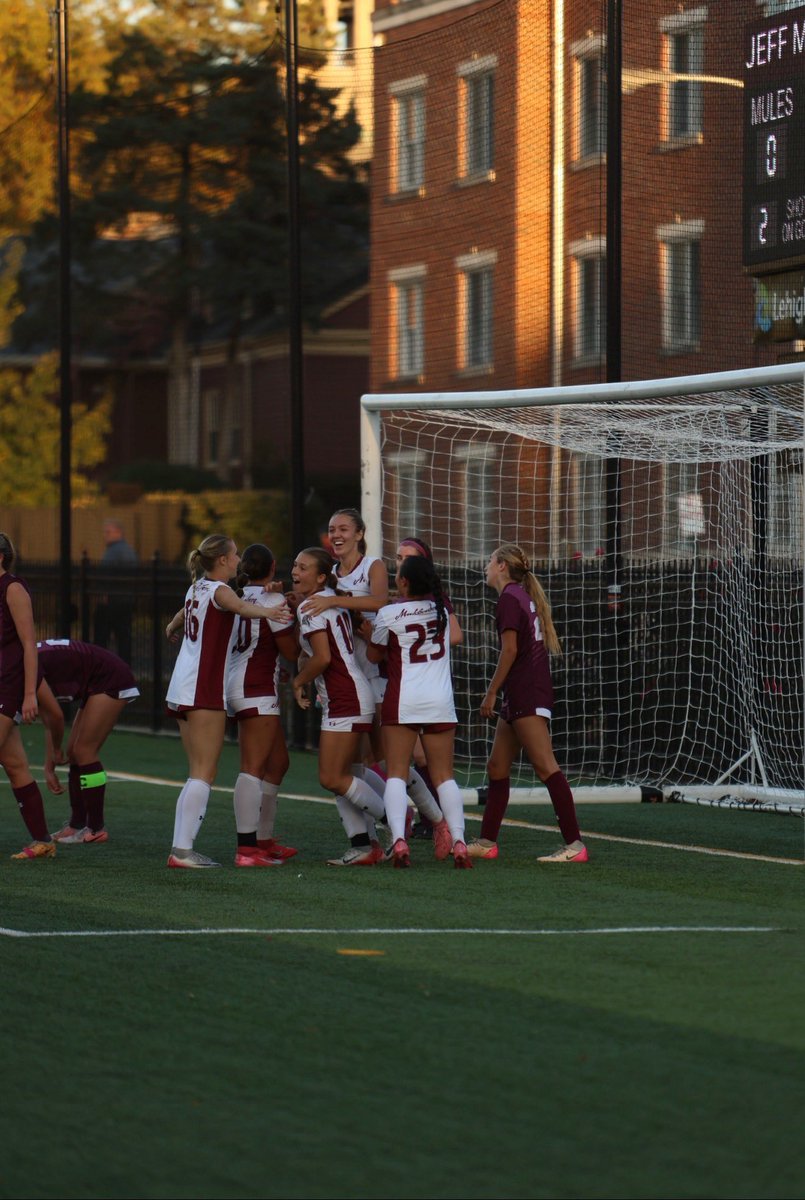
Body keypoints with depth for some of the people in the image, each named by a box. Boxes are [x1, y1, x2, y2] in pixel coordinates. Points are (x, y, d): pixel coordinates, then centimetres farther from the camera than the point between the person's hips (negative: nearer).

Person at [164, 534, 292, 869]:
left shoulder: (197, 588, 17)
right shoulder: (217, 589, -9)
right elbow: (240, 606, -33)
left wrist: (172, 628, 64)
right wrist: (267, 611, -53)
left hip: (183, 690, 9)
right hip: (204, 691, -9)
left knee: (199, 773, 12)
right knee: (204, 773, -11)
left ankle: (180, 847, 9)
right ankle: (183, 850, -18)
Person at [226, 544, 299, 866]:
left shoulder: (238, 597, 11)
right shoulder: (273, 601, -10)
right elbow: (291, 652, -6)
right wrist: (297, 618, 6)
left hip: (235, 685, 9)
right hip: (258, 691, -9)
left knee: (278, 762, 18)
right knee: (254, 767, -13)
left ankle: (264, 840, 22)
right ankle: (247, 849, -20)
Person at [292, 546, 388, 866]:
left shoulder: (310, 607, -13)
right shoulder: (331, 600, 17)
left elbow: (322, 657, -20)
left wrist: (299, 682, -5)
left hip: (345, 699, -10)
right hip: (350, 697, 10)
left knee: (332, 778, -7)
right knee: (339, 777, 11)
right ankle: (363, 846, 10)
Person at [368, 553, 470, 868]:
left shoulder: (388, 614, -9)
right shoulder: (441, 607, 3)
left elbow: (374, 654, 5)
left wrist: (367, 631, 23)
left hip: (402, 701, -3)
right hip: (440, 701, 3)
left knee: (396, 774, -1)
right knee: (444, 775, 8)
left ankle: (398, 839, -19)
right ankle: (458, 841, -6)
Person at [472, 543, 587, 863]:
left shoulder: (510, 597, -9)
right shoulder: (524, 596, 19)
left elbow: (510, 649, -16)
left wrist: (491, 692, -12)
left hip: (526, 696, -10)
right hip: (520, 697, 10)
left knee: (545, 766, -12)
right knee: (497, 767, 13)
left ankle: (575, 845, -16)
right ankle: (487, 842, 18)